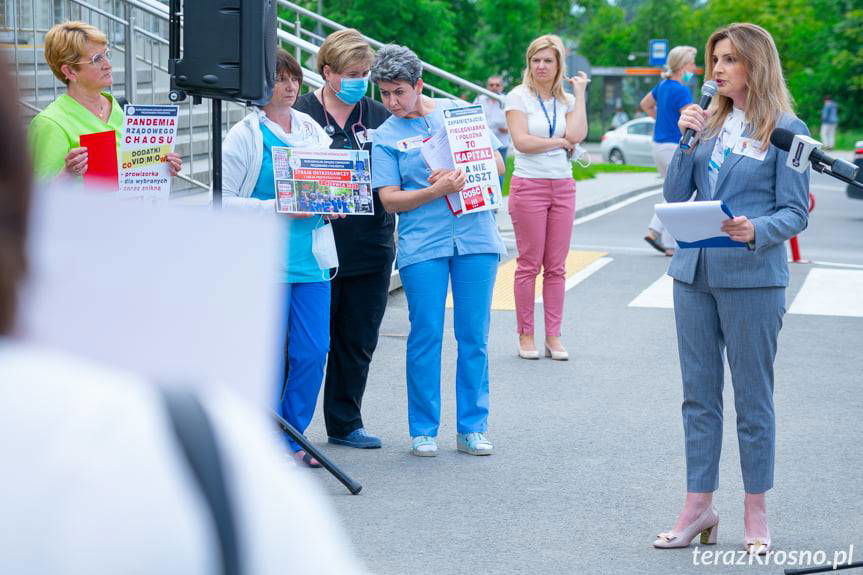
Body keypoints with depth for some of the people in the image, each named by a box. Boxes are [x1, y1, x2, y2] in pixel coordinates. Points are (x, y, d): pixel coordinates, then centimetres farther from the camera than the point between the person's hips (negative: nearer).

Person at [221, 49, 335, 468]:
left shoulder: (312, 130, 13)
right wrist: (276, 207, -18)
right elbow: (224, 200, -9)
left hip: (310, 257, 5)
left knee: (313, 351, 2)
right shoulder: (244, 135, -4)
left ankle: (293, 436, 16)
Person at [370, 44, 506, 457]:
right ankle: (423, 430, 9)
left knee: (474, 336, 3)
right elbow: (390, 199, -2)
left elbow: (496, 164, 10)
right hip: (422, 245, -1)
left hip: (475, 237, 2)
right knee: (426, 336, -2)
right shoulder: (385, 136, 5)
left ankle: (472, 428, 11)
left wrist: (460, 176, -8)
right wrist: (437, 190, -16)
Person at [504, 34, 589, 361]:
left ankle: (553, 336, 10)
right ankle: (525, 336, 7)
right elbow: (521, 141, -12)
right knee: (529, 264, -1)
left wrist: (580, 93, -1)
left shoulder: (566, 100, 11)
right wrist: (560, 141, -2)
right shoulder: (519, 96, -1)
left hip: (562, 187, 4)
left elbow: (577, 135, -6)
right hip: (529, 185, -4)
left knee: (556, 267, 5)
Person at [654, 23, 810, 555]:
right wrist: (688, 140, -4)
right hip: (695, 272, 6)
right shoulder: (710, 122, 11)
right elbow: (675, 195, 8)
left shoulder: (786, 129, -5)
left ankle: (755, 513, 15)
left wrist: (756, 230, -26)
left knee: (753, 397, 4)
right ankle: (699, 506, 18)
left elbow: (796, 212, -7)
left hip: (753, 277, -5)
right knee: (699, 395, 10)